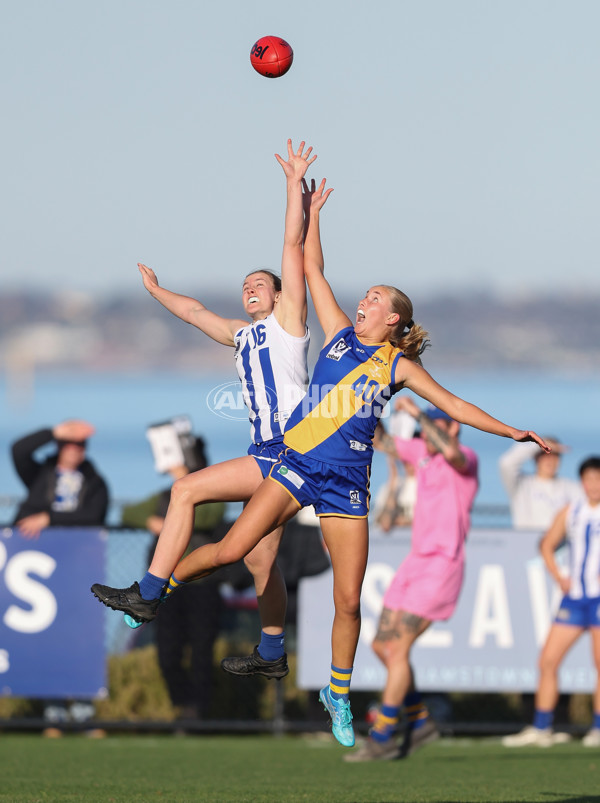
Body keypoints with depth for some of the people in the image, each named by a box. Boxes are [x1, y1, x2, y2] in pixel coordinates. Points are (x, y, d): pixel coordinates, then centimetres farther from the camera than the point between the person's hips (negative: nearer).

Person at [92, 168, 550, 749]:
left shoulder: (399, 366, 8)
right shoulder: (339, 334, 12)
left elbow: (454, 406, 10)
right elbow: (313, 271, 14)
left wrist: (513, 432, 5)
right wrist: (312, 212, 13)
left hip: (346, 481, 0)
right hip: (297, 462, 1)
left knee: (348, 602, -2)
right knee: (231, 550, -15)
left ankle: (338, 694, 16)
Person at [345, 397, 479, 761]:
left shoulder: (467, 458, -12)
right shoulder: (424, 452, 12)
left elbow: (451, 453, -36)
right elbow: (382, 441, 21)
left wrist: (418, 412, -31)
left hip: (442, 565, -9)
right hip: (416, 562, 9)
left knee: (397, 648, -12)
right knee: (383, 646, 9)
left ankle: (383, 739, -7)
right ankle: (420, 721, 21)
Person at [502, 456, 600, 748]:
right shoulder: (571, 512, 11)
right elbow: (547, 545, 22)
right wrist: (558, 576, 7)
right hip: (574, 596, 5)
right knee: (548, 660, -1)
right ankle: (541, 729, 5)